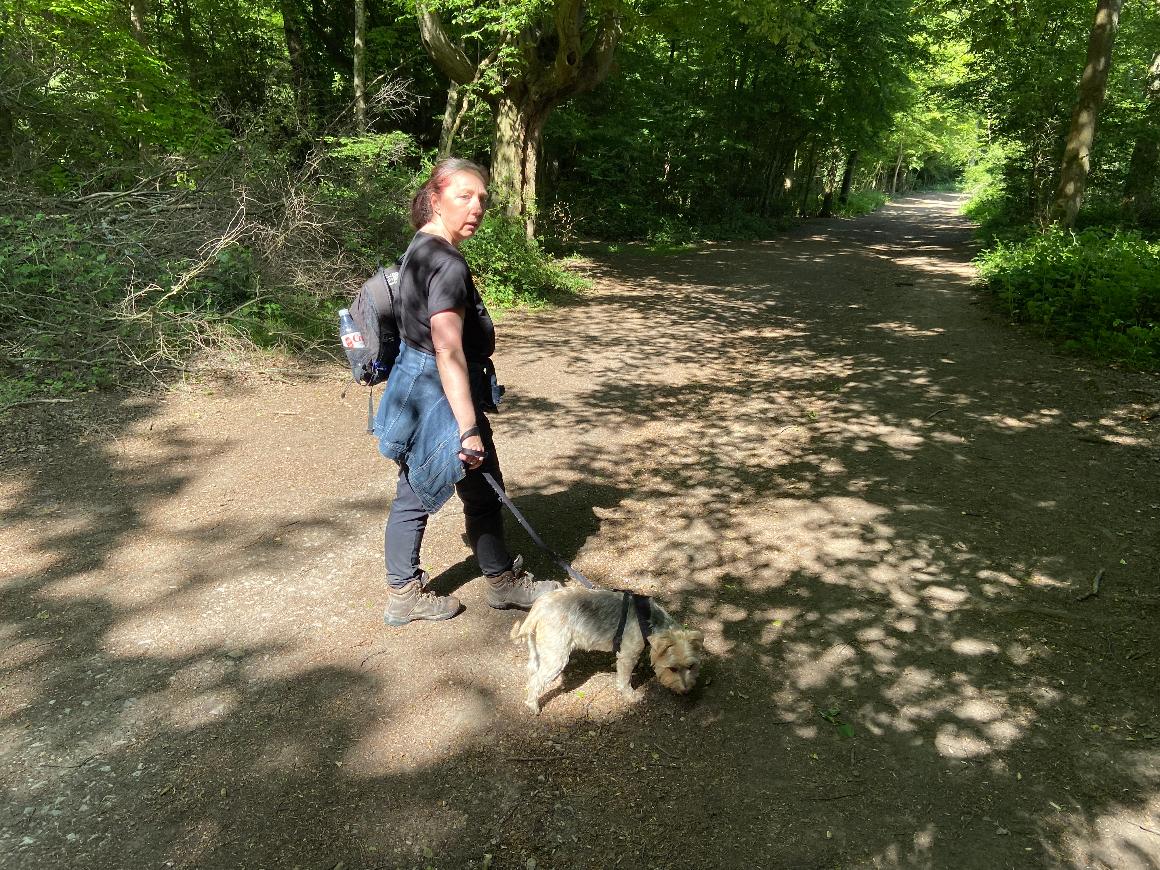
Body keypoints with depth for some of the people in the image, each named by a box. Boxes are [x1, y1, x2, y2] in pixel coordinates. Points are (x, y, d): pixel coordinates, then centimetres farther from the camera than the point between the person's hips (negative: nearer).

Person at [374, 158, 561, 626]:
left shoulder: (421, 249, 11)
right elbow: (448, 349, -28)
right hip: (442, 395, -10)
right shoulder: (447, 262, -21)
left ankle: (404, 593, 28)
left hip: (415, 389, 10)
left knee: (413, 495, 15)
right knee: (483, 492, 8)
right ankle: (504, 582, 28)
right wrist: (468, 427, -29)